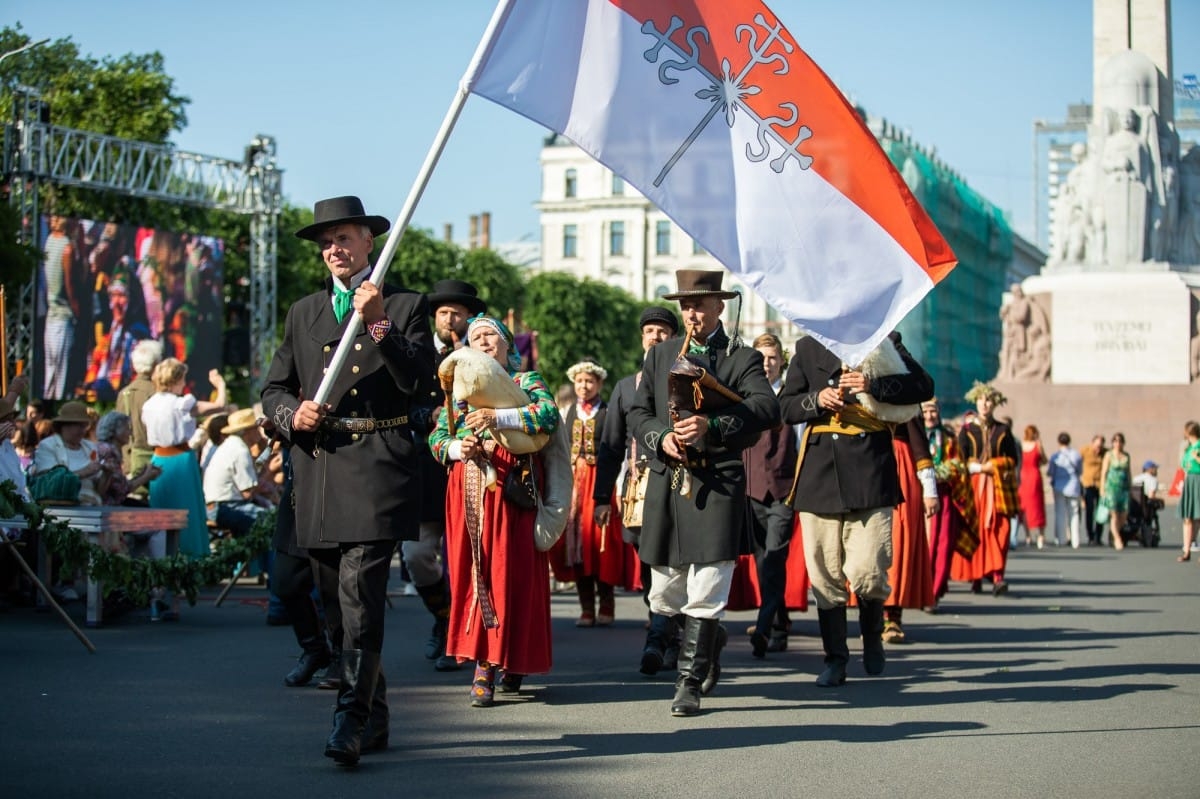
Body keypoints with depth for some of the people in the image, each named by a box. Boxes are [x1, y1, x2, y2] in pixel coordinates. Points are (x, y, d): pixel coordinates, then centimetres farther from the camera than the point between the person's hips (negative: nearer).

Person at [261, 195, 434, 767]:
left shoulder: (405, 306, 6)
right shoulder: (303, 313, 20)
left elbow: (421, 383, -6)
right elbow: (274, 389, 20)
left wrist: (377, 323, -15)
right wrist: (292, 414, -2)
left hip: (376, 467, -5)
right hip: (318, 470, 5)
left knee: (360, 593, -17)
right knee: (341, 603, 9)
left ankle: (351, 722, -18)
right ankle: (374, 719, 19)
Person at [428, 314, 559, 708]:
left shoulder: (525, 381, 10)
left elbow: (550, 414, -11)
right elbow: (436, 439, 13)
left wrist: (497, 417, -21)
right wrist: (457, 448, -10)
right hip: (468, 492, 3)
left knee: (511, 571, -7)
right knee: (472, 571, -4)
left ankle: (511, 661, 1)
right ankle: (486, 661, -3)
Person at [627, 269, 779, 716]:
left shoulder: (744, 359, 3)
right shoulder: (661, 354, 17)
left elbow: (767, 409, -13)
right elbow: (638, 411, 14)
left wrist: (712, 425, -26)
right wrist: (661, 438, -7)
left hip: (718, 484, -4)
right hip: (667, 483, 4)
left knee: (705, 592, -9)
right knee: (664, 595, 9)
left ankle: (689, 683, 0)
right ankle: (711, 642, 36)